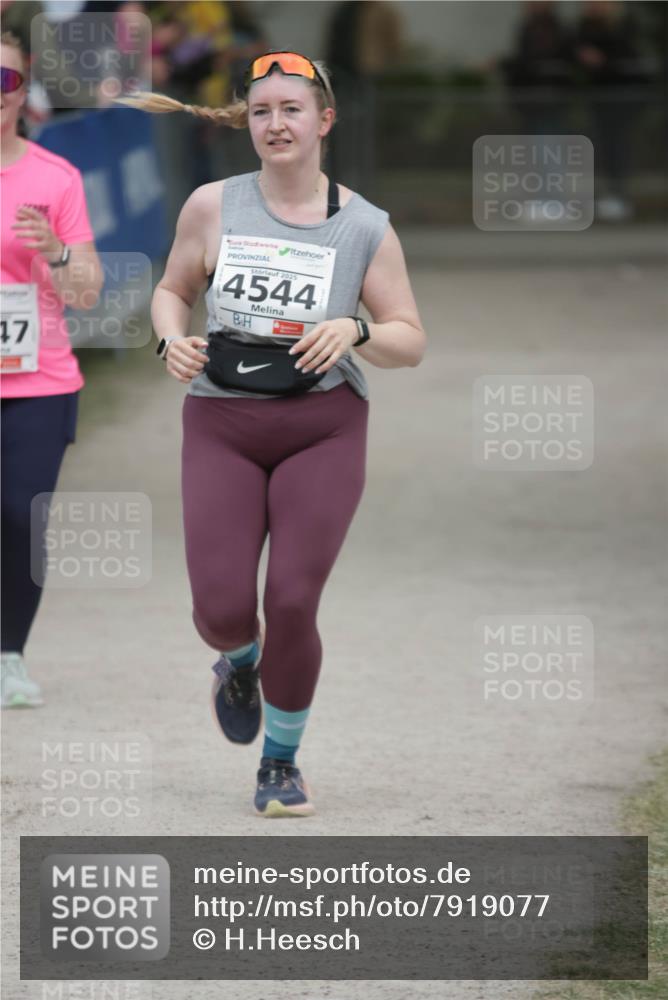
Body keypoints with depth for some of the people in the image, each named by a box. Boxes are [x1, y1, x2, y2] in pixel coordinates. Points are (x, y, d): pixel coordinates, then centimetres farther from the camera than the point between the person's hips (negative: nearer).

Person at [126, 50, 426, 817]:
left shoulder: (364, 229, -1)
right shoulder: (213, 207, 0)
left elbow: (411, 342, 2)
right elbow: (173, 288, 15)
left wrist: (356, 331, -18)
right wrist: (172, 339, -7)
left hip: (323, 430, -1)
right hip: (222, 428, 1)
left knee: (292, 603, -12)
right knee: (222, 610, -10)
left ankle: (281, 764, 13)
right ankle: (239, 662, 31)